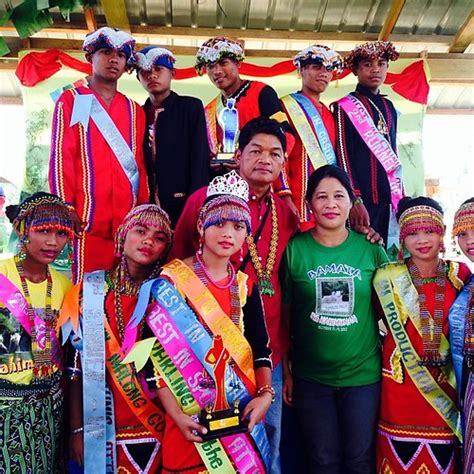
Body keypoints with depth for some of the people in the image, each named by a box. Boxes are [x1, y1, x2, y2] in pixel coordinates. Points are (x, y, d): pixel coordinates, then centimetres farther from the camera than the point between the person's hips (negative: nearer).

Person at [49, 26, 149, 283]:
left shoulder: (134, 110, 18)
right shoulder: (71, 100, 9)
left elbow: (140, 163, 14)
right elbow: (61, 156, 0)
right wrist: (65, 208, -9)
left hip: (128, 218, 3)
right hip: (86, 215, -3)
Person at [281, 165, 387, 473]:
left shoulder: (370, 248, -4)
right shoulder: (294, 249, -7)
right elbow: (284, 315, -2)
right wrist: (286, 372, 0)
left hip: (364, 374, 1)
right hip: (310, 377, 0)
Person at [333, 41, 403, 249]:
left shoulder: (389, 107, 18)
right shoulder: (345, 107, 0)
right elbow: (342, 154, -8)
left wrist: (401, 195, 16)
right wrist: (354, 200, -16)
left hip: (389, 197, 6)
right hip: (362, 198, -6)